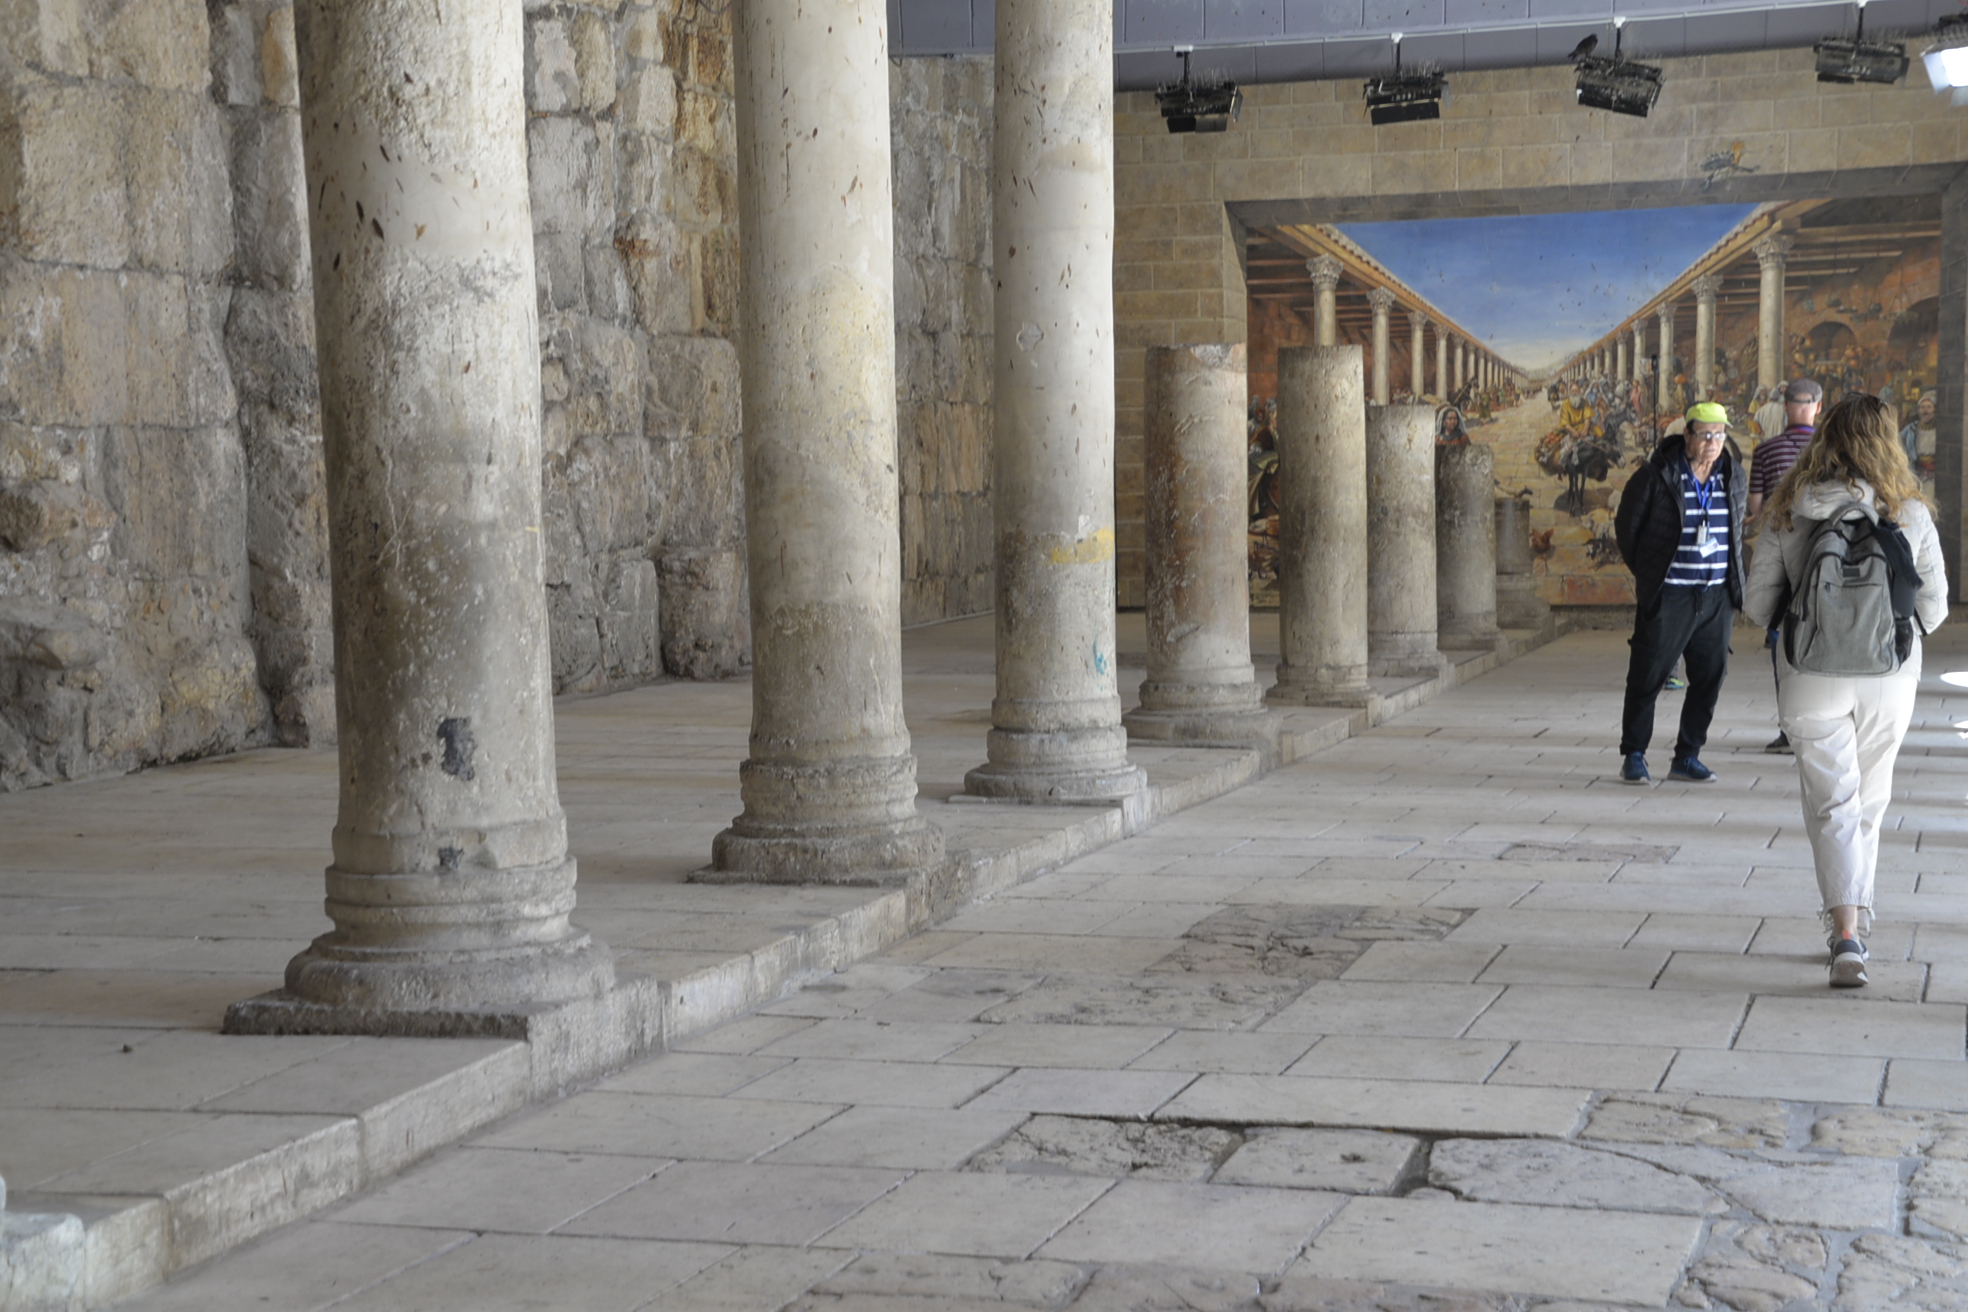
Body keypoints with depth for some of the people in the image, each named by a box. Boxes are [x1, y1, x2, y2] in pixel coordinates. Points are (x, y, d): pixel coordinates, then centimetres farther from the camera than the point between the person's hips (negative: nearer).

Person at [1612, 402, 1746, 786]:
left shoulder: (1734, 476, 7)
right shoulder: (1656, 476, -8)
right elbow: (1626, 524, 3)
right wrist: (1646, 573, 9)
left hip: (1717, 596, 5)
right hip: (1668, 596, -4)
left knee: (1710, 676, 5)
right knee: (1648, 677, -1)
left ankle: (1687, 756, 17)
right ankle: (1633, 756, 11)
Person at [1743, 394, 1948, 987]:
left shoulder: (1789, 513, -5)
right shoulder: (1910, 514, -5)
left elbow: (1757, 602, -1)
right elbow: (1933, 604, 1)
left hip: (1813, 678, -1)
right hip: (1890, 678, 1)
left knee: (1833, 807, -1)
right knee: (1868, 805, 17)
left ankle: (1845, 932, -18)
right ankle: (1856, 921, 27)